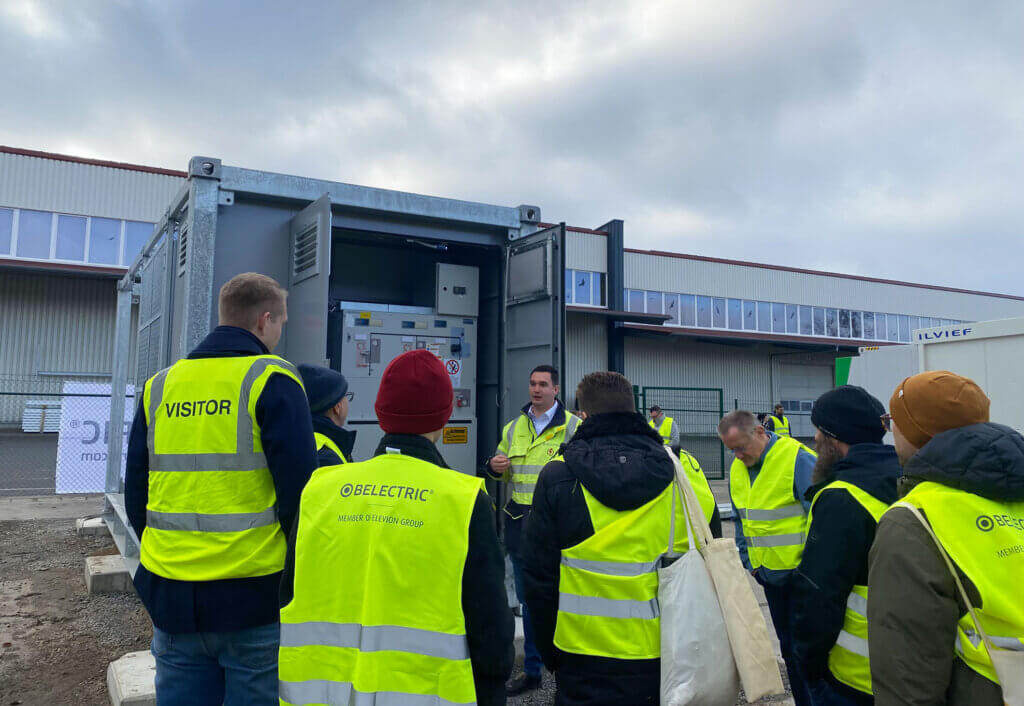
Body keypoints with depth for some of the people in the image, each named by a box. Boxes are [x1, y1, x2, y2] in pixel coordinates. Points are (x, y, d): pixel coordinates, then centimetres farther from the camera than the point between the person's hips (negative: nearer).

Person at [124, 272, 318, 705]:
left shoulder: (160, 386, 8)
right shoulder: (272, 380, -8)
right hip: (253, 599, -5)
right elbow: (298, 490, -14)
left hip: (171, 601, 5)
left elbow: (135, 493, 11)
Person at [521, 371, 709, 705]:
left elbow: (538, 577, -4)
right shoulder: (680, 471, -4)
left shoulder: (557, 477, -8)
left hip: (584, 667, -2)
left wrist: (552, 656, 9)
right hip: (665, 662, 2)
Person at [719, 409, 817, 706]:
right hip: (769, 574, 7)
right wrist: (748, 562, 10)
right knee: (788, 646, 18)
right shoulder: (737, 468, 4)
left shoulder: (798, 459, -17)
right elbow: (740, 520, 16)